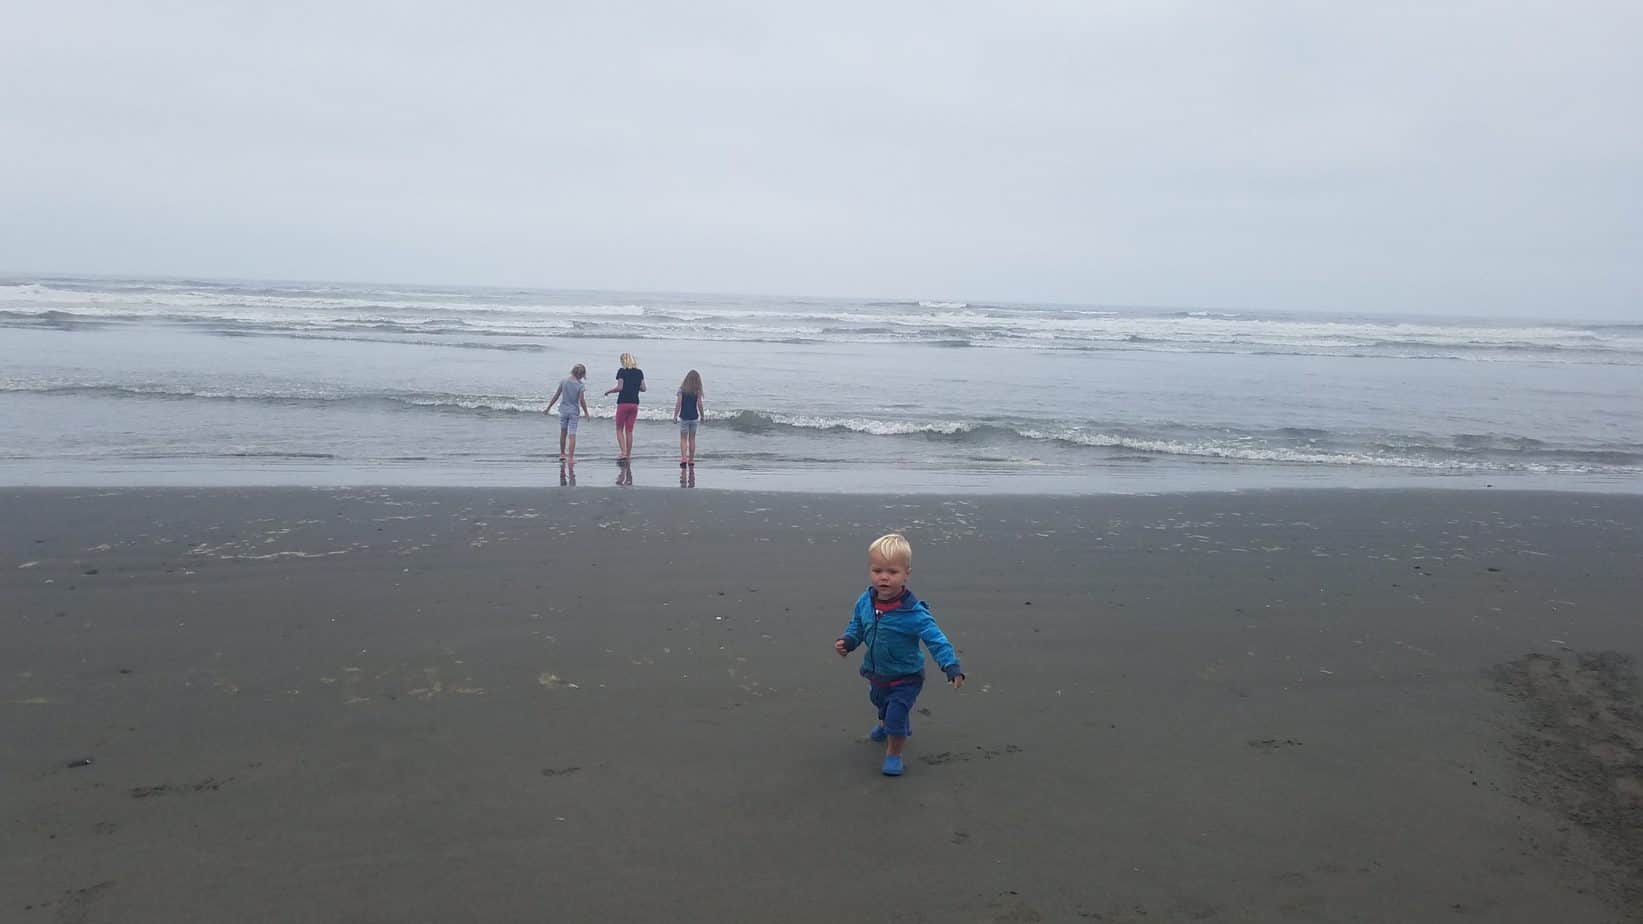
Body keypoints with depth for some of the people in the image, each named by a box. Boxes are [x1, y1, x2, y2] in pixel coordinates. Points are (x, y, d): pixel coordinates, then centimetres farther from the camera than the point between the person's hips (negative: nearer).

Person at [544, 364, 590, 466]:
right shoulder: (580, 385, -12)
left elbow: (556, 396, 1)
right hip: (574, 411, -3)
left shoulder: (564, 381, -3)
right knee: (572, 435, -2)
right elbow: (582, 401, -13)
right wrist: (586, 413, 0)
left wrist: (548, 408, 10)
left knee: (563, 433, 18)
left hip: (563, 410, 3)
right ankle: (570, 458, -7)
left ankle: (562, 454, 30)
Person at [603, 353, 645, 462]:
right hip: (634, 404, 4)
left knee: (619, 429, 7)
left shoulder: (622, 371, -7)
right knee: (629, 431, 9)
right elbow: (643, 388, 7)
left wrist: (608, 391, 4)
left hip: (623, 403, -4)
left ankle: (623, 452, -8)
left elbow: (619, 387, -13)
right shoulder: (639, 372, 7)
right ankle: (628, 456, 10)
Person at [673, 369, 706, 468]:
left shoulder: (682, 389, -6)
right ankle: (691, 460, 14)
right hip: (694, 417, 1)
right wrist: (702, 416, 7)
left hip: (683, 417, -1)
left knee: (683, 438, 5)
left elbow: (678, 404, -8)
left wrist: (675, 416, -2)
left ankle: (683, 458, -11)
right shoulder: (697, 391, -4)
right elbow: (700, 405, -5)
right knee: (692, 438, 11)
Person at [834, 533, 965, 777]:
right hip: (876, 674, 6)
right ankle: (886, 725, 65)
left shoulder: (914, 612, -32)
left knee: (896, 716, -9)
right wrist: (847, 642, -14)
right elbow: (857, 626, 4)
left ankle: (893, 754, 21)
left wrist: (952, 667, -38)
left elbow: (936, 640, -30)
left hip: (905, 678, -6)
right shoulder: (865, 602, -15)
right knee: (881, 703, 31)